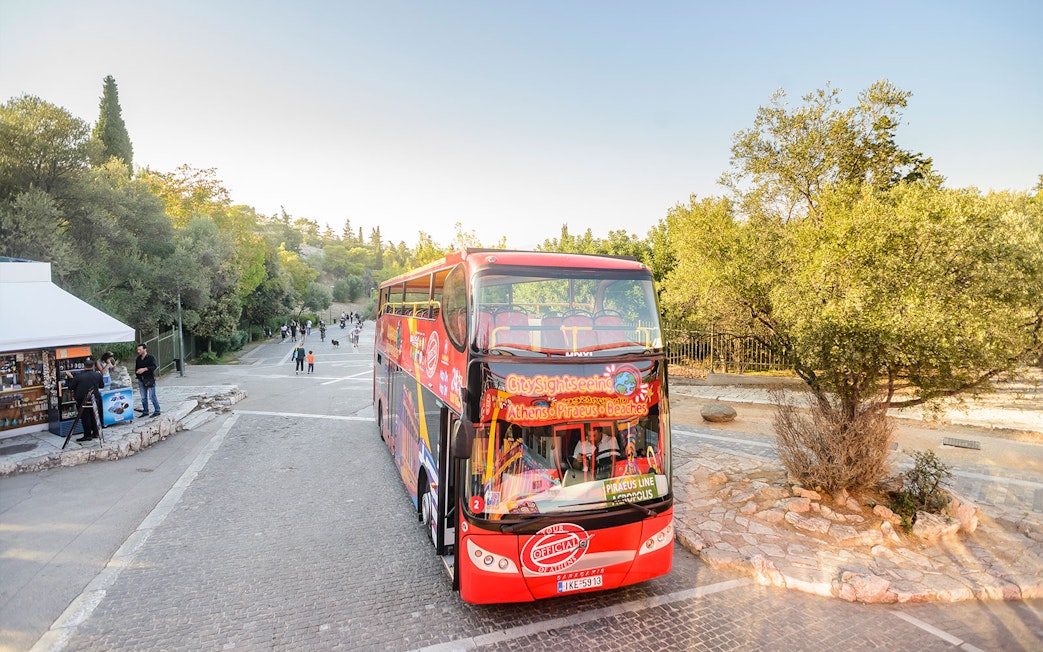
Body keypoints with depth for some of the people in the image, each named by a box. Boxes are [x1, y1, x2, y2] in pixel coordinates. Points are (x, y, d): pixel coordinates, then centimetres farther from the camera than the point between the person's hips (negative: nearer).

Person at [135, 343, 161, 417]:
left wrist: (144, 369, -28)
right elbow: (136, 368, 23)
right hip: (141, 380, 6)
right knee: (143, 398, 11)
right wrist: (137, 372, 5)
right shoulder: (138, 359, 14)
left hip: (150, 380, -6)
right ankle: (145, 411, 21)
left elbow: (154, 366, -18)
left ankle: (157, 411, 3)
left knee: (152, 396, -5)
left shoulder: (150, 357, -6)